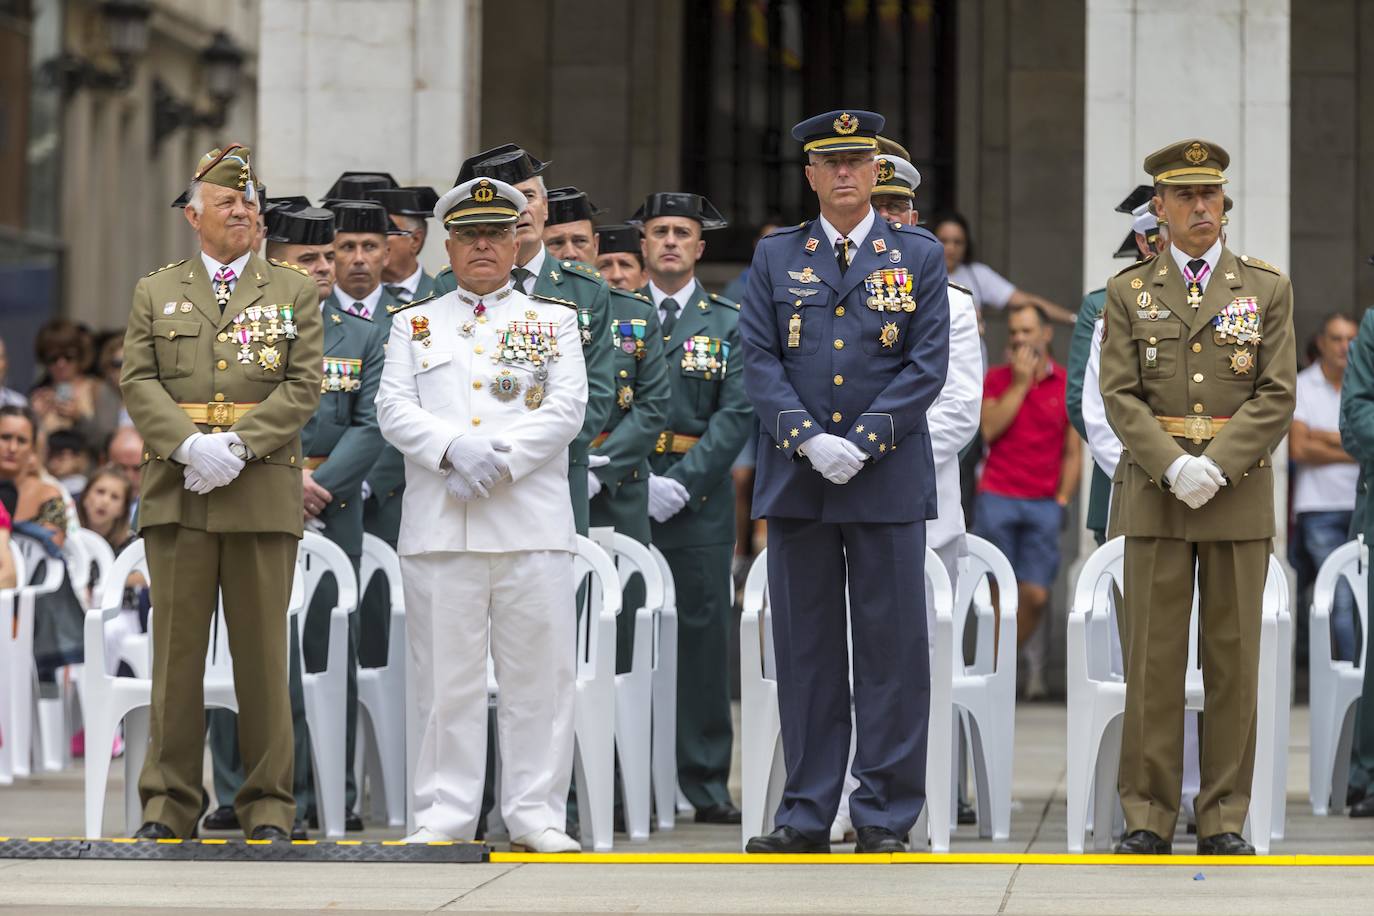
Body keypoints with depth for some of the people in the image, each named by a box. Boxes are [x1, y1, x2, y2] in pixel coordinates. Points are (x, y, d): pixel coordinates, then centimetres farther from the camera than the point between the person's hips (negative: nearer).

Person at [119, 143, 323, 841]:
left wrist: (239, 444, -12)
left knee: (263, 651, 0)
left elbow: (303, 386, 1)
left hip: (263, 492, -1)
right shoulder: (155, 293, 14)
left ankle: (268, 803, 5)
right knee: (177, 647, 1)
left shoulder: (294, 293, 11)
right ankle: (169, 802, 6)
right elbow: (138, 382, 5)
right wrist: (190, 445, -12)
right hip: (177, 494, 1)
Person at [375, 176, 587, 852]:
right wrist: (454, 449, -14)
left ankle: (535, 815, 4)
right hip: (439, 528, 0)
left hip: (531, 519, 0)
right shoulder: (414, 325, 16)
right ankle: (445, 815, 6)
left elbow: (566, 409, 1)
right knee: (445, 675, 1)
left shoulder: (554, 322, 14)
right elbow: (394, 410, 4)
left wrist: (501, 457, -13)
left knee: (538, 672, -1)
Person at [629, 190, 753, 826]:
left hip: (699, 498, 0)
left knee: (702, 633, -1)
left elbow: (737, 414, 1)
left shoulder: (729, 325, 9)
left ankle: (707, 784, 2)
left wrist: (683, 482, -10)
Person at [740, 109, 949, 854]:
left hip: (889, 478, -2)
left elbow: (927, 366, -2)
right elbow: (760, 362, 3)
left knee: (891, 650, -1)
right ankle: (807, 814, 9)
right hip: (796, 481, 2)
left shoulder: (919, 256, 5)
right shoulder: (774, 258, 10)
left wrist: (861, 443, -12)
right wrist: (809, 440, -11)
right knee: (805, 651, 4)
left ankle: (884, 817, 4)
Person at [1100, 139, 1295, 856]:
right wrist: (1173, 467, -15)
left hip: (1239, 493, 0)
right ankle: (1148, 817, 3)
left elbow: (1276, 397, -1)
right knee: (1153, 656, -1)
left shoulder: (1266, 288, 6)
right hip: (1154, 493, 0)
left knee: (1234, 656, 1)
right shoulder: (1129, 292, 7)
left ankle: (1224, 819, 6)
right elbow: (1121, 396, 0)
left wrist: (1216, 467, -14)